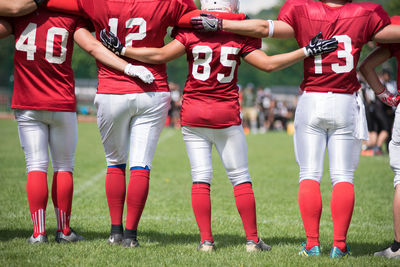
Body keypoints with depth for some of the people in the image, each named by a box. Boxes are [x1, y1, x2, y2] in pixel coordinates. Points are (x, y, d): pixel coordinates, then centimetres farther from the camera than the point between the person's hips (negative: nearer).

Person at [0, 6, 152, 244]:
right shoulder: (71, 16, -4)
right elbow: (93, 47, -13)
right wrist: (129, 67, -16)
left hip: (27, 104, 0)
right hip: (62, 104, 0)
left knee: (36, 166, 3)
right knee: (64, 166, 11)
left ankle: (39, 232, -1)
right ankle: (64, 230, 17)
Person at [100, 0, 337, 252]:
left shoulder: (190, 32, -6)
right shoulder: (240, 36, -5)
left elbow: (161, 55, -7)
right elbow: (268, 64, -5)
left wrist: (121, 49, 1)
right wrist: (307, 51, 2)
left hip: (193, 115, 1)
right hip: (226, 115, 0)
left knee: (200, 178, 5)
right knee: (240, 177, 8)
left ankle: (206, 240, 4)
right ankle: (253, 239, 10)